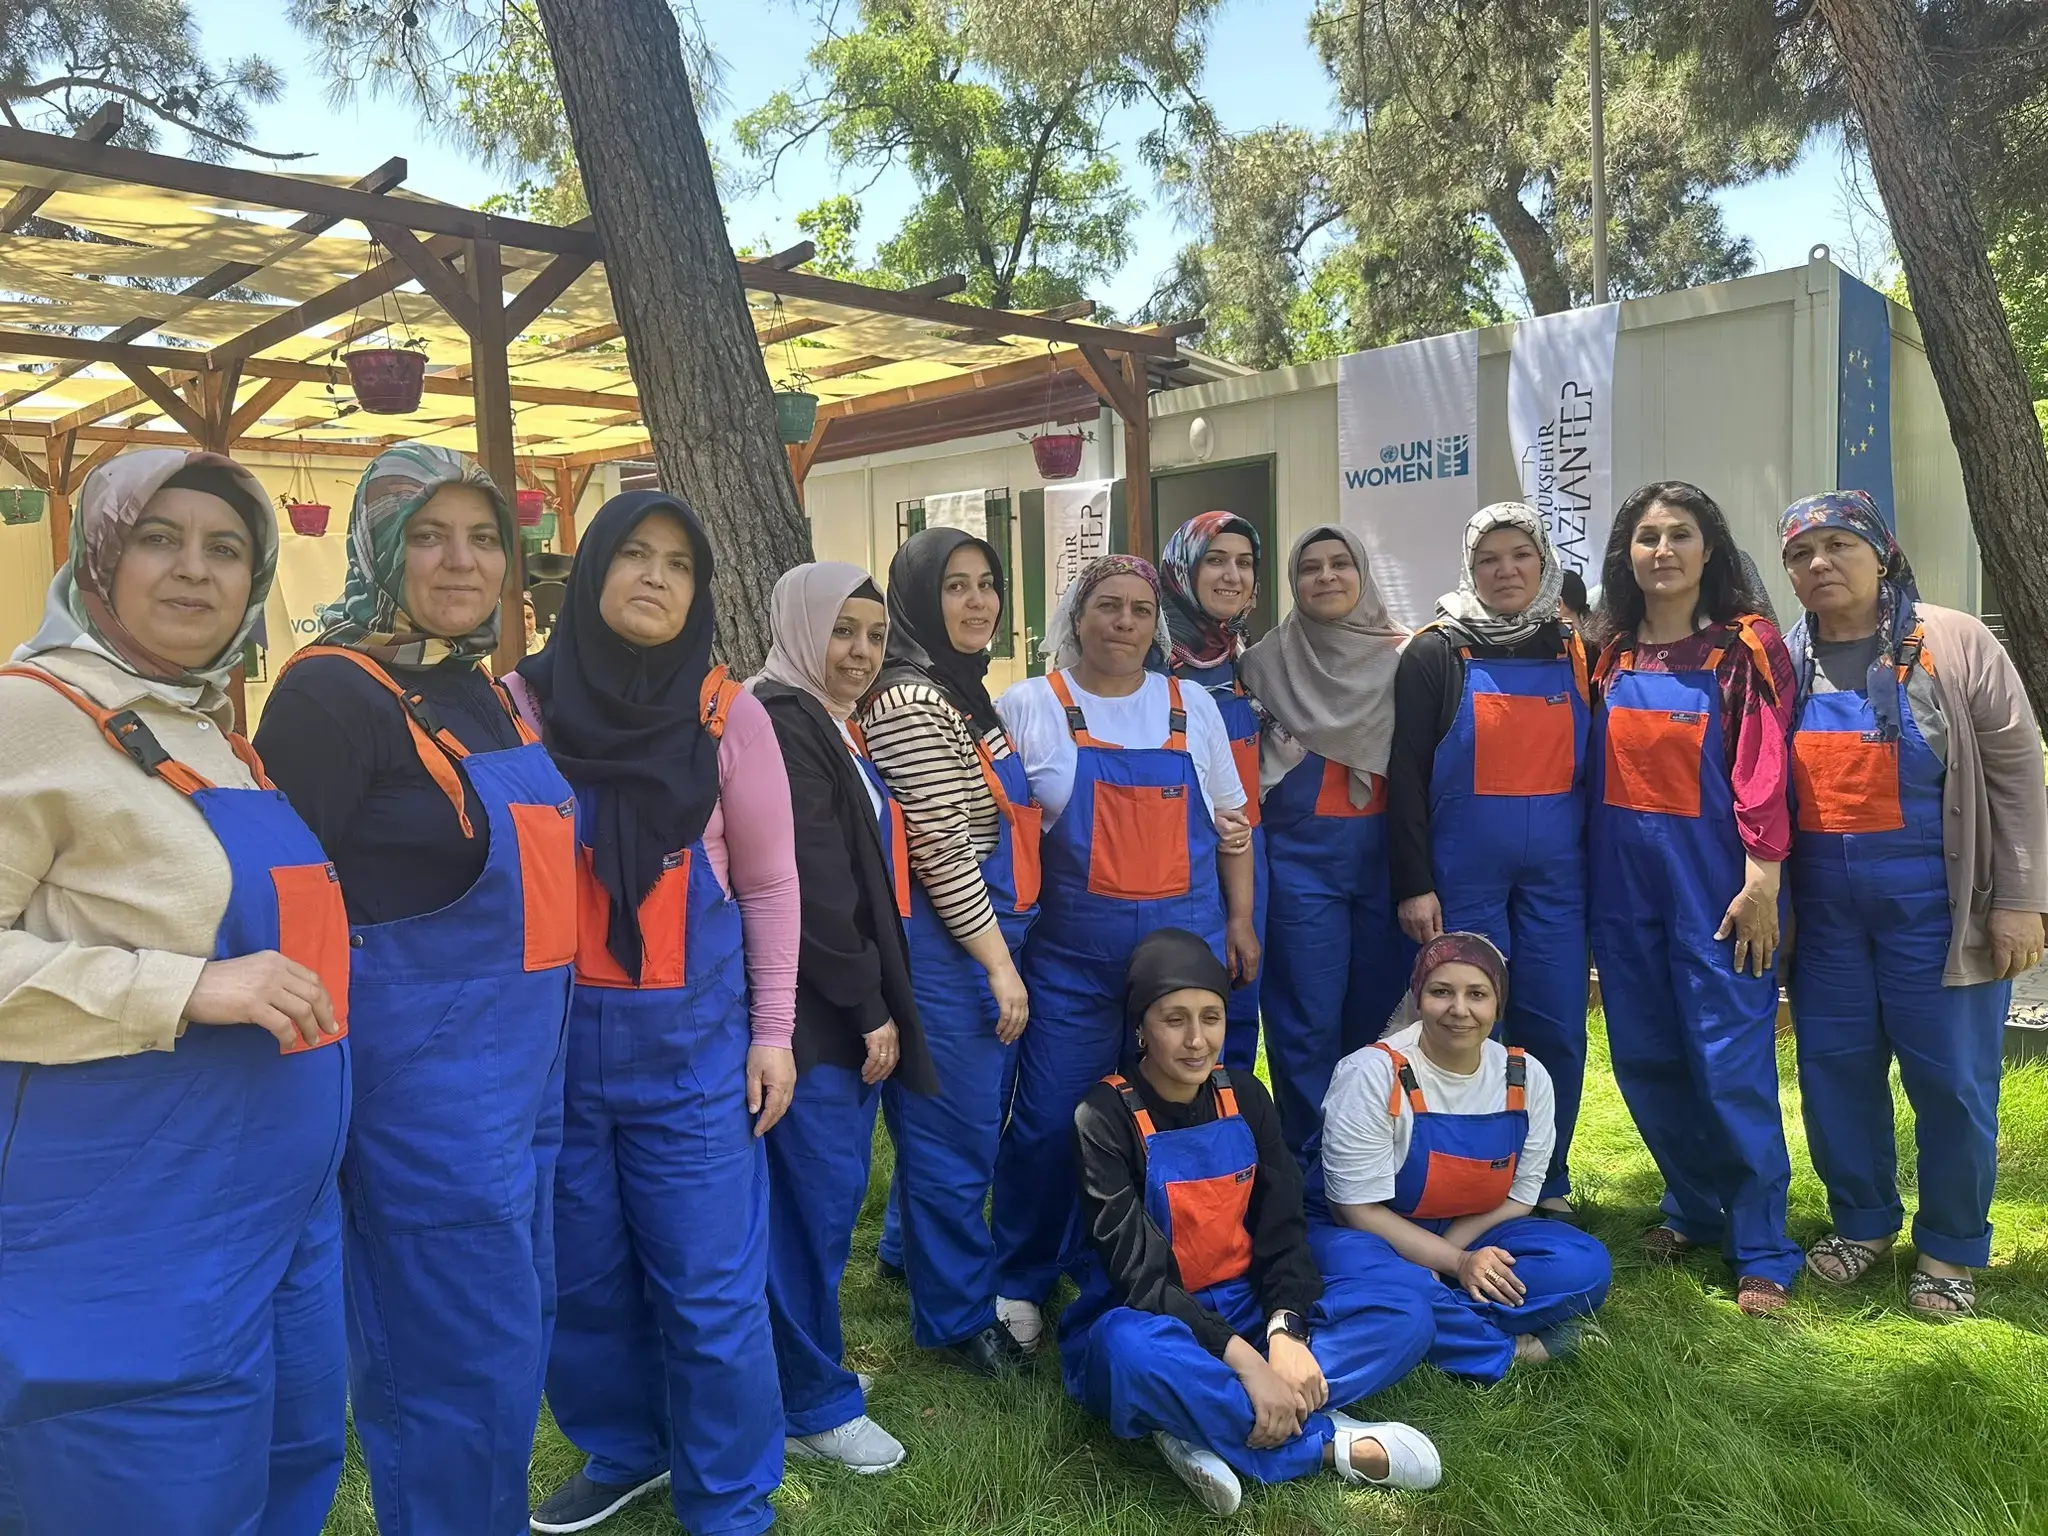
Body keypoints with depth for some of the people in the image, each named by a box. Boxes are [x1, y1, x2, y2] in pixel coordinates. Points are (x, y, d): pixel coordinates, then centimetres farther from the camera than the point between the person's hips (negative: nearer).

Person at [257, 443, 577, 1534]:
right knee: (469, 1360, 1)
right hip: (421, 1082, -8)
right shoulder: (334, 692, -14)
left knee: (519, 1324, 20)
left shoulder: (482, 689, 11)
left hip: (522, 1073, 9)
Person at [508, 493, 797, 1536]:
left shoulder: (727, 714, -3)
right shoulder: (522, 703, -2)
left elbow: (768, 885, 2)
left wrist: (773, 1032, 0)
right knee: (581, 1274, 14)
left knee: (709, 1285, 3)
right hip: (555, 1035, 2)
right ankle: (622, 1451, 38)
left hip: (693, 1035, -1)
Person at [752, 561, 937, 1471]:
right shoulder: (782, 726, -15)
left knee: (827, 1198, 16)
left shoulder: (836, 729, 16)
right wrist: (870, 1008, -15)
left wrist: (875, 1005, 15)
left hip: (849, 1008, 9)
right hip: (812, 1012, -9)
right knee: (816, 1202, 0)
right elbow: (812, 890, -20)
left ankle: (804, 1368, 31)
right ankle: (815, 1405, 14)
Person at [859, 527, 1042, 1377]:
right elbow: (941, 849, -21)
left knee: (951, 1119, 22)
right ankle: (958, 1317, 20)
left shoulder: (962, 691, 13)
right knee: (956, 1134, 3)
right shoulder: (910, 702, -18)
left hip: (987, 939, 10)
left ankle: (909, 1250, 43)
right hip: (951, 949, -10)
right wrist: (1000, 964, -17)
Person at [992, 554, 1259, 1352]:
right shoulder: (1027, 706, 1)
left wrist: (1240, 920, 10)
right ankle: (1019, 1282, 19)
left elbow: (1231, 821, 14)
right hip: (1072, 953, -2)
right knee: (1049, 1120, 1)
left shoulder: (1192, 705, 10)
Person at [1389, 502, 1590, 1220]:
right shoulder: (1436, 654, -1)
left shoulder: (1575, 654, 10)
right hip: (1464, 866, -3)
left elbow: (1595, 767, 14)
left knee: (1557, 1027, 4)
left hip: (1556, 866, 3)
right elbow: (1406, 775, -4)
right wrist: (1414, 885, -9)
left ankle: (1546, 1182, 22)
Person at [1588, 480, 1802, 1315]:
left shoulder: (1746, 646, -4)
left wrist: (1761, 881, -15)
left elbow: (1764, 769, -10)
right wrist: (1586, 878, 6)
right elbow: (1594, 766, 10)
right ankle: (1693, 1208, 28)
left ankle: (1761, 1250, 8)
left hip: (1711, 872, -4)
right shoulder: (1610, 652, 9)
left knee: (1732, 1063, -4)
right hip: (1623, 873, 5)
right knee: (1644, 1057, 10)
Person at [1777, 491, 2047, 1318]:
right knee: (1834, 1066, 11)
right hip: (1824, 904, 4)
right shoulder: (1783, 662, 5)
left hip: (1935, 901, -3)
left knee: (1949, 1075, 4)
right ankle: (1862, 1221, 30)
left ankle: (1950, 1247, 22)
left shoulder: (1954, 643, -5)